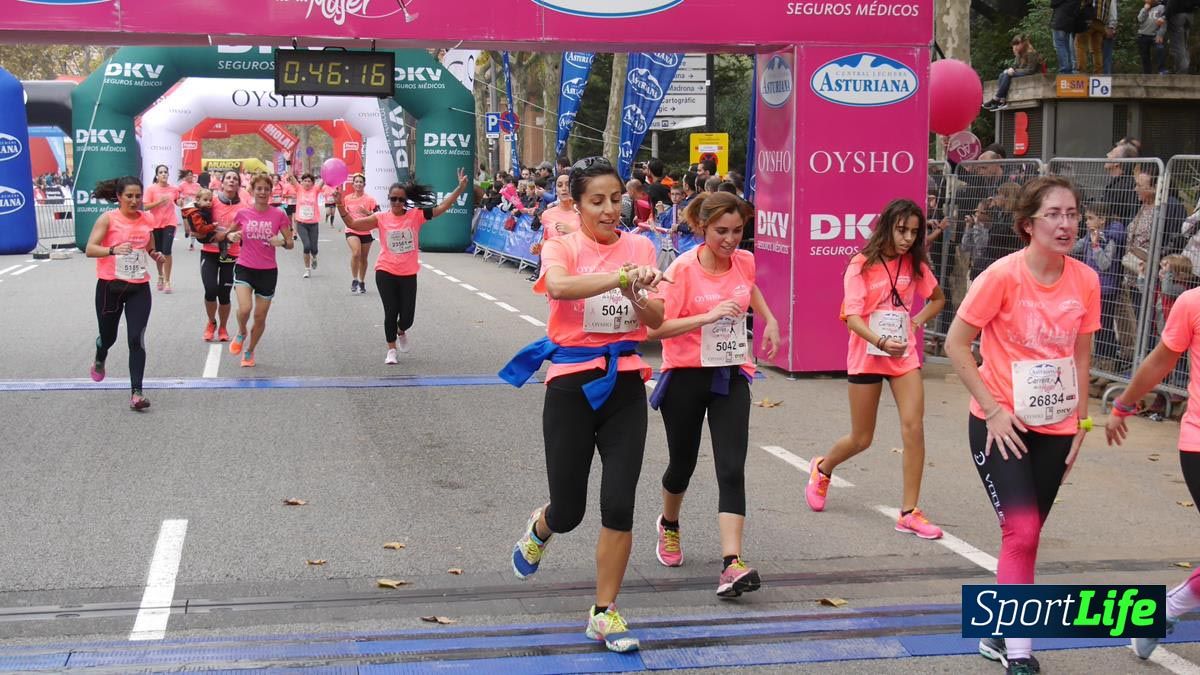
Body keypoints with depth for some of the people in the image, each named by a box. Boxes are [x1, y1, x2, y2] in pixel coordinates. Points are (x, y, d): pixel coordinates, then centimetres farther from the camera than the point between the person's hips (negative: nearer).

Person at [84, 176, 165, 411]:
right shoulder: (108, 219, -8)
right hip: (110, 285, -2)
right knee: (108, 336, 14)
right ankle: (99, 361, 51)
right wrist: (114, 250, -33)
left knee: (136, 339, -10)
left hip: (139, 288, 2)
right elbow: (90, 249, -16)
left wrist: (156, 255, 0)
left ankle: (136, 393, -10)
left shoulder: (147, 219, 4)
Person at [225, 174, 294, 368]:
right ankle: (241, 333, 12)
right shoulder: (243, 213, -1)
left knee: (260, 317, 9)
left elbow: (290, 244, 0)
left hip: (268, 271, 1)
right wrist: (232, 236, -8)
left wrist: (282, 242, -23)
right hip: (244, 267, 0)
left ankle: (249, 352, 33)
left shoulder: (279, 215, -4)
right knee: (244, 309, -22)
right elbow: (230, 234, 15)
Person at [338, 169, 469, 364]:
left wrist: (460, 188, -18)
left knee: (407, 317, 4)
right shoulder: (381, 218, -4)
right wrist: (340, 204, -19)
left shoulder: (416, 215, -4)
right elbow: (352, 223, -7)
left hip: (408, 274, 1)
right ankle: (391, 350, 19)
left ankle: (401, 332, 42)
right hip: (385, 273, -1)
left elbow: (442, 207, -9)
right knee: (391, 313, 0)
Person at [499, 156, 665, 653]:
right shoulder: (563, 246, -6)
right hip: (572, 383, -2)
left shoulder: (639, 248, 3)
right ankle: (540, 527, 44)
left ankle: (604, 613, 11)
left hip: (625, 384, 2)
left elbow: (657, 320, -1)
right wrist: (622, 276, -42)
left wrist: (637, 294, -22)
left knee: (619, 504, -5)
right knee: (569, 510, 6)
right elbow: (559, 285, -30)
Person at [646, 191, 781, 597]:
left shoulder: (745, 261, 1)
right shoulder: (683, 268, -14)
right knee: (683, 464, 14)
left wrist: (769, 320, 22)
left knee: (732, 470, -11)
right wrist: (710, 316, -27)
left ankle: (732, 564, -18)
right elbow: (657, 327, -20)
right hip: (686, 377, -3)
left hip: (731, 377, 3)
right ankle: (669, 525, 46)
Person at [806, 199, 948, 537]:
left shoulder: (914, 265, 4)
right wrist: (881, 341, -36)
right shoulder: (862, 265, -10)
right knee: (862, 438, 8)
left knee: (914, 426, -14)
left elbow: (937, 298, 22)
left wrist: (918, 319, 3)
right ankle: (822, 469, 41)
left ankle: (909, 512, -7)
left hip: (905, 354, 3)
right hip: (867, 355, -3)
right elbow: (852, 317, -19)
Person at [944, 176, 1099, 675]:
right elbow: (956, 343, -12)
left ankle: (999, 634, 30)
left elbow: (1081, 355, 10)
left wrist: (1080, 423, 9)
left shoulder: (1085, 280, -3)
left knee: (1026, 535, 13)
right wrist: (992, 408, -15)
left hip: (1054, 429, 5)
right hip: (1001, 426, -5)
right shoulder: (1004, 275, -17)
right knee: (1021, 532, -12)